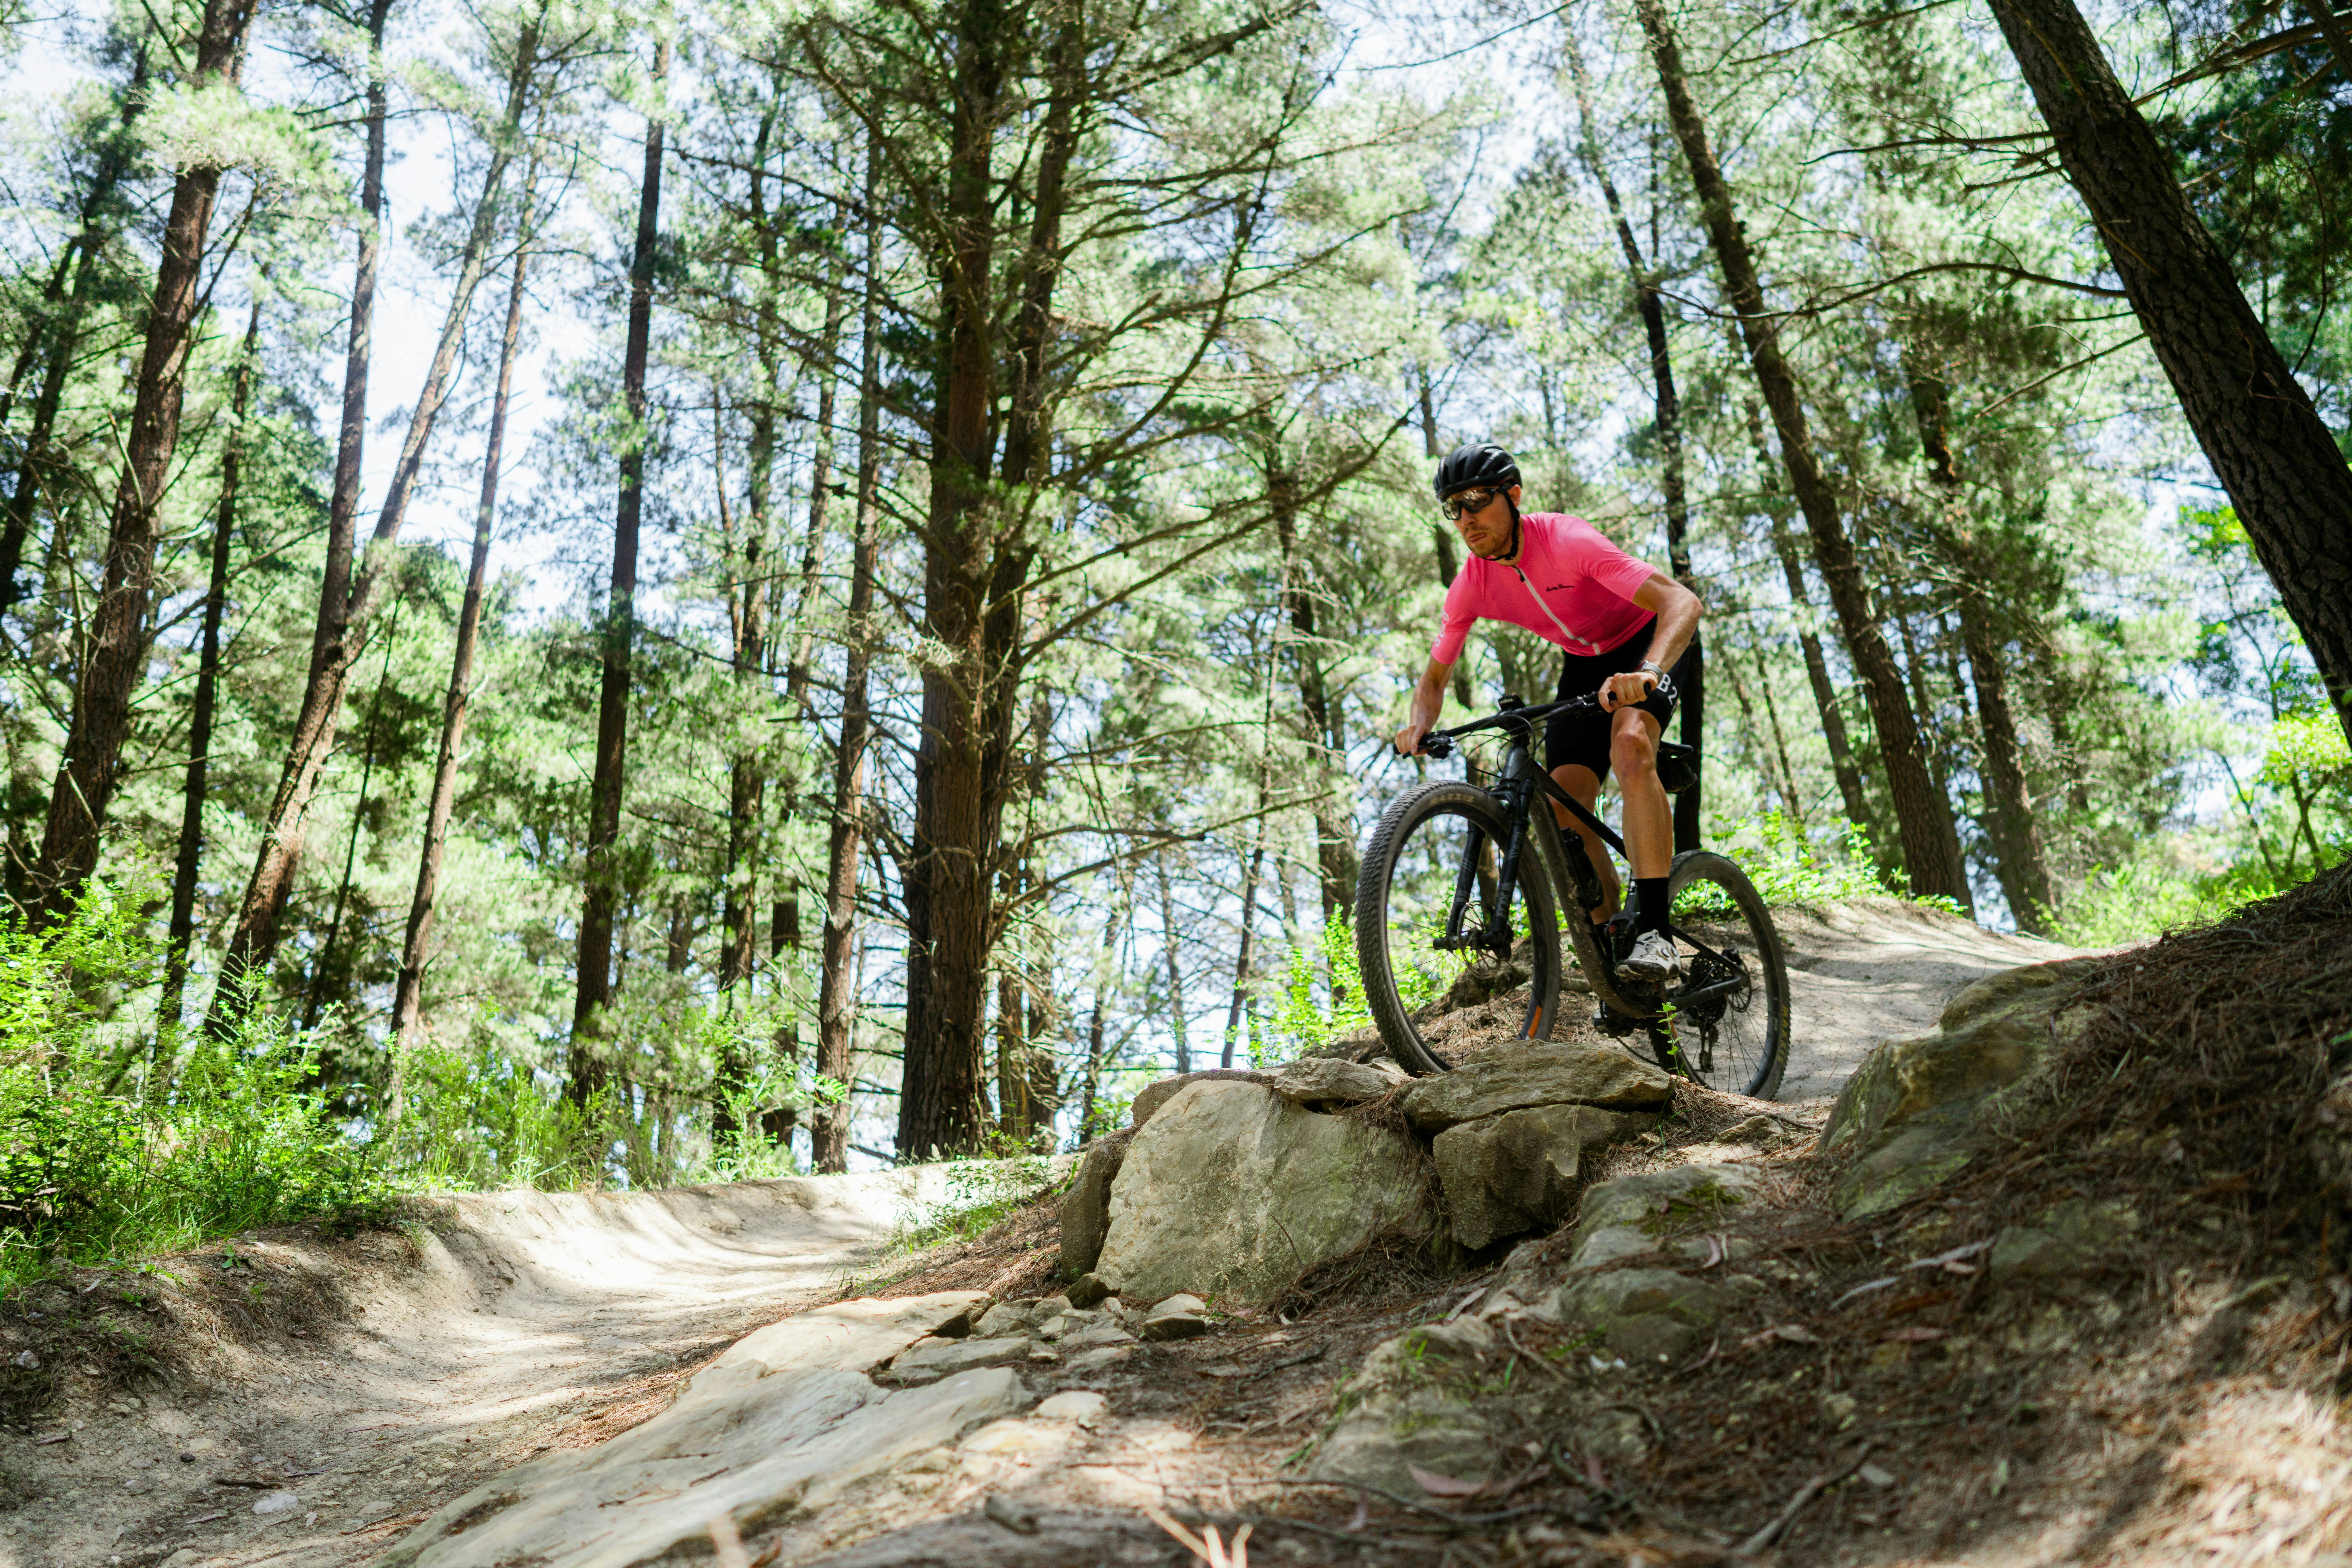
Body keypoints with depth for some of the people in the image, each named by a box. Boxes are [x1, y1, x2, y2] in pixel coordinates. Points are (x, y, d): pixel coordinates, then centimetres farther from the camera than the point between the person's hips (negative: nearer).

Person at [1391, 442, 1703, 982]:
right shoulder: (1472, 584, -15)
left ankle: (1654, 931, -34)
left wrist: (1647, 673, -56)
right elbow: (1435, 677, -2)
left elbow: (1682, 602, -38)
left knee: (1630, 748, -35)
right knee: (1566, 813, -10)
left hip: (1644, 644, -5)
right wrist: (1419, 726, -25)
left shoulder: (1567, 541, -31)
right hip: (1583, 664, 6)